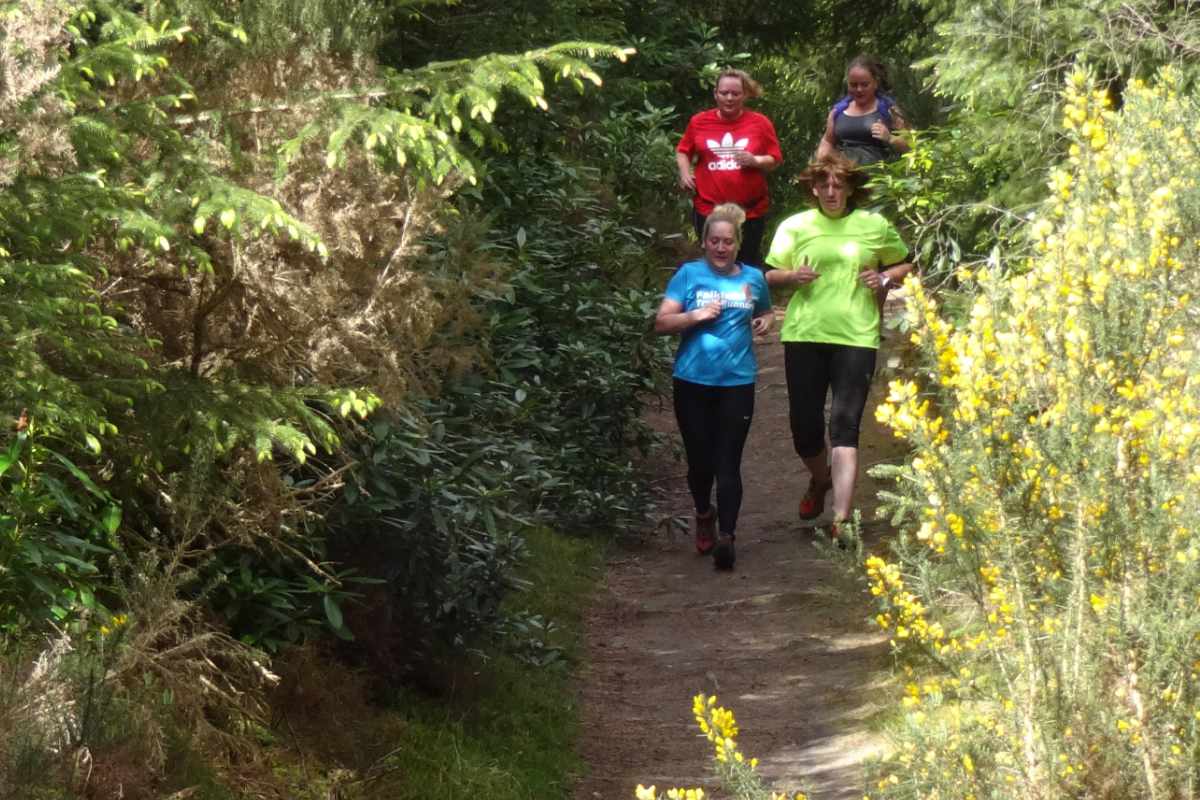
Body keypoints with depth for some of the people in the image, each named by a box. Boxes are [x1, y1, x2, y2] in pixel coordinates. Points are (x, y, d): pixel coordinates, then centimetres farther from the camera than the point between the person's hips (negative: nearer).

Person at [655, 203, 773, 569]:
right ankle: (704, 515, 36)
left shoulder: (753, 278, 8)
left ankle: (726, 536, -10)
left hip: (737, 383, 0)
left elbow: (766, 312, 28)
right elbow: (661, 322, -5)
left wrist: (765, 322, 6)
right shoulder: (689, 274, 0)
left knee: (728, 462, -7)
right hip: (693, 383, 0)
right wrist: (695, 315, -20)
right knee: (700, 460, 9)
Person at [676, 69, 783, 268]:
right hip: (708, 209, 1)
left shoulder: (760, 123, 0)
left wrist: (755, 161, -16)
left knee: (749, 265, 8)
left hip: (751, 211, -1)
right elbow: (683, 151, 16)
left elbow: (775, 160, 3)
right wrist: (685, 173, -3)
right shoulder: (699, 122, 3)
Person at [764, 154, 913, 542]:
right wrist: (792, 276, -10)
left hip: (856, 336, -2)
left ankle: (841, 517, -14)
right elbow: (769, 275, 11)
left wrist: (885, 279, 0)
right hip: (804, 335, 2)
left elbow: (906, 265, 20)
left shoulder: (875, 226, 7)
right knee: (804, 425, 6)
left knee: (845, 425, -11)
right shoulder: (795, 226, 8)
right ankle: (820, 480, 39)